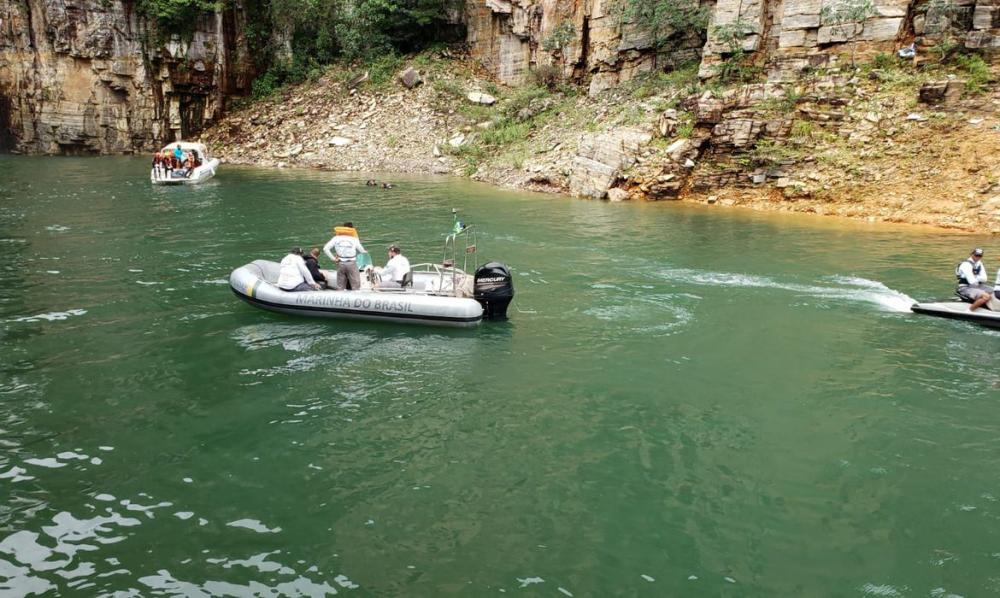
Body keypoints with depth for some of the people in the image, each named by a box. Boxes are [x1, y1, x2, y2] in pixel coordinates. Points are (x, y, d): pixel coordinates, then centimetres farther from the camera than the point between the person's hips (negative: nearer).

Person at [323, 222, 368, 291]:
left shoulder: (336, 238, 9)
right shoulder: (354, 239, 5)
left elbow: (325, 249, 0)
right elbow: (363, 252, 5)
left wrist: (333, 258, 2)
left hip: (340, 263, 2)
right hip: (351, 263, -2)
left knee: (340, 287, 8)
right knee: (356, 287, -1)